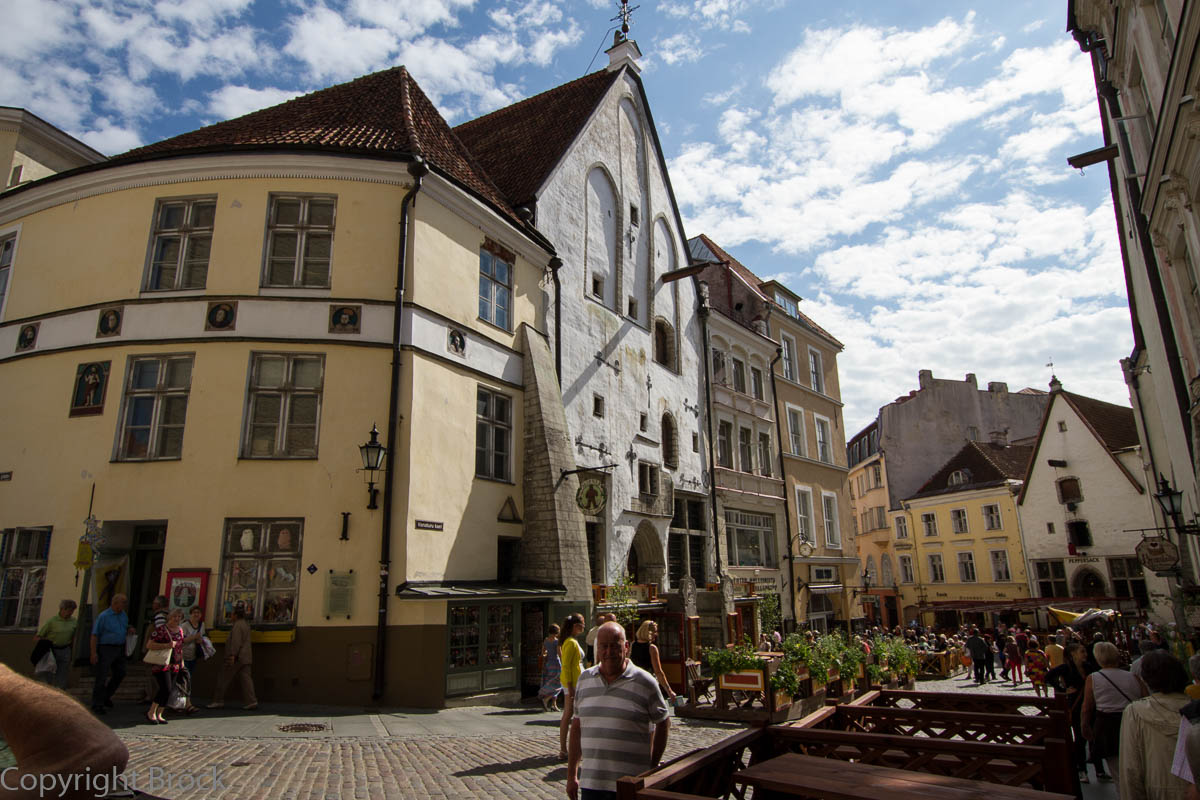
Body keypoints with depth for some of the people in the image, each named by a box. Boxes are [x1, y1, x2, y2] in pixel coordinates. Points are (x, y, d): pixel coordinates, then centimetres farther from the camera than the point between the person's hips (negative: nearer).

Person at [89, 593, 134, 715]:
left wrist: (129, 630, 0)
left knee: (120, 674, 13)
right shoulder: (103, 616, -11)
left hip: (120, 649, 7)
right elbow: (95, 635, -12)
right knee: (102, 676, -3)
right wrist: (93, 653, -17)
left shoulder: (123, 615, 10)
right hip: (106, 648, -7)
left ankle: (106, 696, 32)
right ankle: (97, 704, 7)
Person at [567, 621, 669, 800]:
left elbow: (663, 723, 3)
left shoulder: (644, 682, -6)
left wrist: (652, 768, 4)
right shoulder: (585, 679, 6)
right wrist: (571, 775, 11)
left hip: (631, 785, -3)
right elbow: (576, 726, 11)